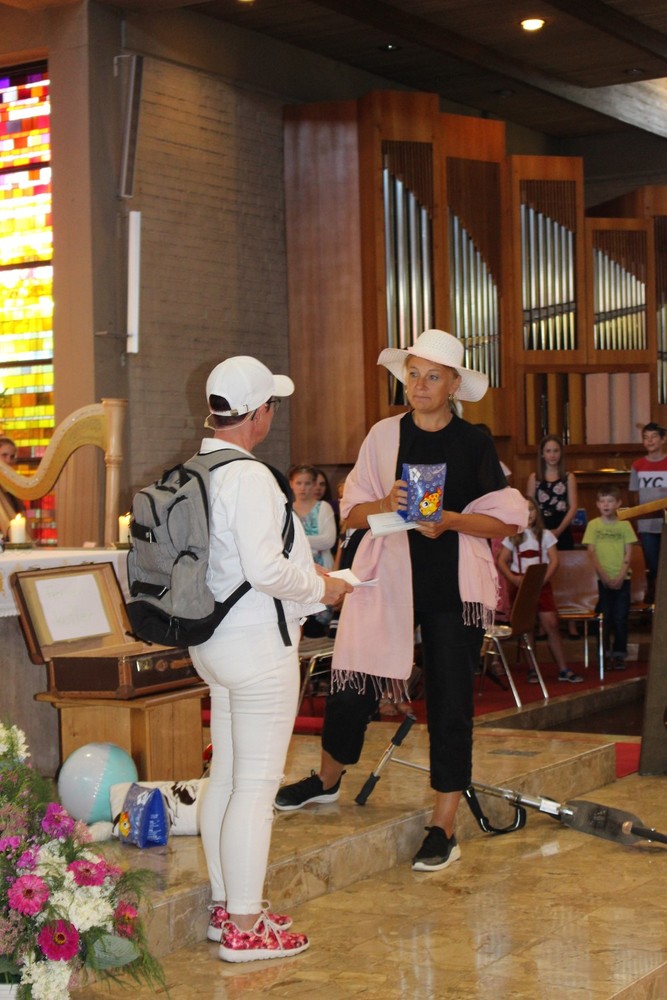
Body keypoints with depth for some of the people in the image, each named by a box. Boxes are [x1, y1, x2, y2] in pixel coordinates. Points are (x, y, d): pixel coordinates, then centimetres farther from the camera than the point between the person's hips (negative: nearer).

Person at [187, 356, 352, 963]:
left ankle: (226, 907, 27)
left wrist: (306, 576, 16)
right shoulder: (249, 477, -20)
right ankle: (245, 929, 4)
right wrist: (321, 587, -8)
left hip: (212, 640, 9)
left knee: (226, 777, 17)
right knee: (257, 786, -2)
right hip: (257, 644, -9)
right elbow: (266, 569, -26)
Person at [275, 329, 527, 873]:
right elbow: (352, 514, 7)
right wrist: (383, 504, -14)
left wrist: (450, 520, -16)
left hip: (452, 588, -1)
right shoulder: (384, 436, 5)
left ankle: (444, 827, 11)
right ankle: (328, 779, 32)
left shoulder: (474, 443, 0)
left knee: (450, 701, 1)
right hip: (388, 579, 2)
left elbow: (506, 520, -1)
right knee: (352, 683, 4)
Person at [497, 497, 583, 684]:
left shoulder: (545, 535, 6)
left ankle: (563, 669, -2)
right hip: (520, 586, 0)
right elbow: (501, 561, 2)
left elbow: (554, 561, -1)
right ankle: (532, 670, 8)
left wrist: (542, 579, -15)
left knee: (551, 624, -7)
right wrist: (513, 579, -14)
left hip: (541, 585, 0)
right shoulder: (512, 537, 7)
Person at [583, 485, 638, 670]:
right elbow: (592, 552, -1)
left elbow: (628, 554, 2)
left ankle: (619, 654, 8)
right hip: (602, 579, 0)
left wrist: (620, 577, -9)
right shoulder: (593, 525, 2)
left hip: (621, 579, 0)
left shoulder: (624, 525, 4)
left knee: (620, 618, 0)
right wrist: (604, 576, -10)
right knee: (605, 618, 1)